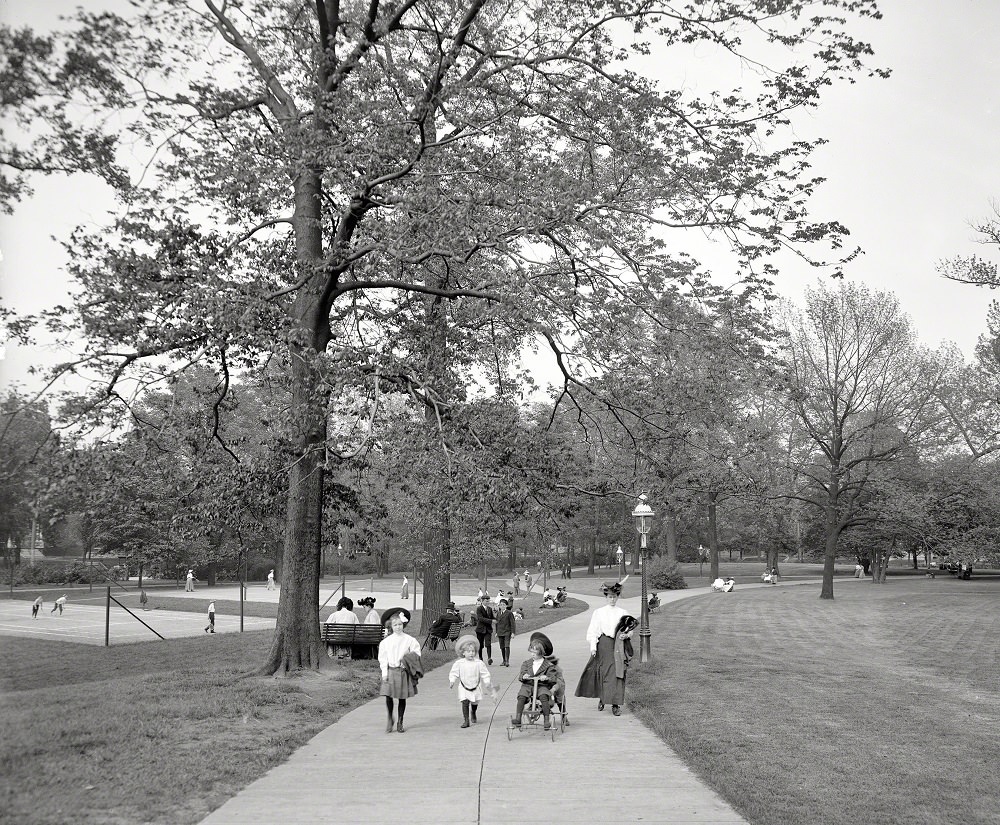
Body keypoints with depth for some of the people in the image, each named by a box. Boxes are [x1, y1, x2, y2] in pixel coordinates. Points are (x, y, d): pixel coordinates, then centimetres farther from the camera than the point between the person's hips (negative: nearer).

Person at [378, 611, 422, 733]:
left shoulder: (409, 640, 0)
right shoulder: (386, 641, 3)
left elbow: (416, 654, 4)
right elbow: (383, 658, 4)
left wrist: (410, 660, -14)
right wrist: (384, 672, -1)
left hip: (404, 671, 0)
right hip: (391, 671, 0)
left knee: (402, 698, 5)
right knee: (388, 696, -7)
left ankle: (400, 722, 18)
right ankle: (389, 719, 16)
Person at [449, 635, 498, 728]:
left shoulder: (479, 663, -8)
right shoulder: (459, 663, -9)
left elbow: (485, 674, -2)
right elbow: (454, 673, 1)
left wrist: (487, 683, -10)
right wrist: (452, 681, -12)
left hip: (476, 687, 1)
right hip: (464, 688, -1)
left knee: (475, 703, 12)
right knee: (465, 703, -12)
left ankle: (473, 713, 45)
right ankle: (466, 721, -3)